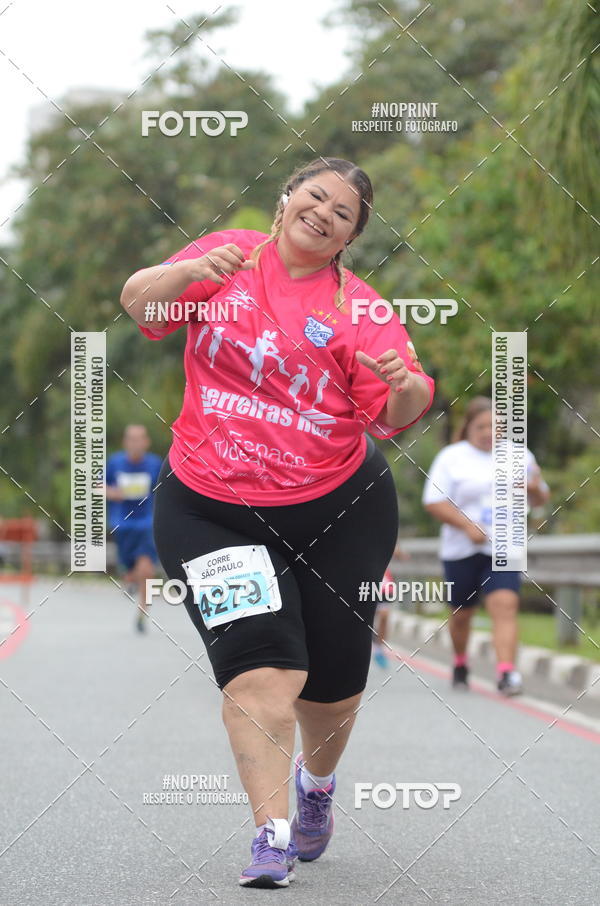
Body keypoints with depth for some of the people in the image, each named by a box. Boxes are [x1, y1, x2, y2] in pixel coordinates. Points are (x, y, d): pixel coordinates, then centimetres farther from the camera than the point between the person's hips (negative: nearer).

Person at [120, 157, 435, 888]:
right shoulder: (229, 255, 2)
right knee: (260, 668, -16)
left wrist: (407, 388, -34)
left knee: (333, 678, 9)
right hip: (212, 508, -1)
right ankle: (272, 836, -11)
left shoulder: (357, 306, -2)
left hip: (337, 510, 1)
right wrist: (191, 271, -27)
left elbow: (398, 416, -11)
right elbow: (137, 303, -7)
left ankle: (316, 781, 41)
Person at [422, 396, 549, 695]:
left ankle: (506, 673, -25)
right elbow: (434, 502, -6)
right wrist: (468, 525, -18)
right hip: (462, 551, 0)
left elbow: (540, 500, 17)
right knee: (462, 613, 12)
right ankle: (460, 664, 37)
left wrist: (535, 488, -8)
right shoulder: (451, 458, 0)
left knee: (505, 606, -18)